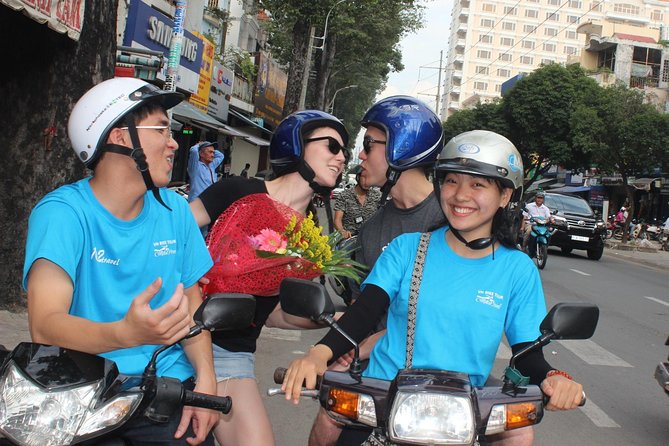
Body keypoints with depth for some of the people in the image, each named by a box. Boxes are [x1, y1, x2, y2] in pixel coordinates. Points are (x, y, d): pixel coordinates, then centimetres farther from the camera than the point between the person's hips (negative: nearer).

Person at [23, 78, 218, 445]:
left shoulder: (174, 209, 7)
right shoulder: (62, 212, -10)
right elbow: (45, 324, -22)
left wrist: (206, 378, -5)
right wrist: (127, 334, -42)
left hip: (167, 382, 4)